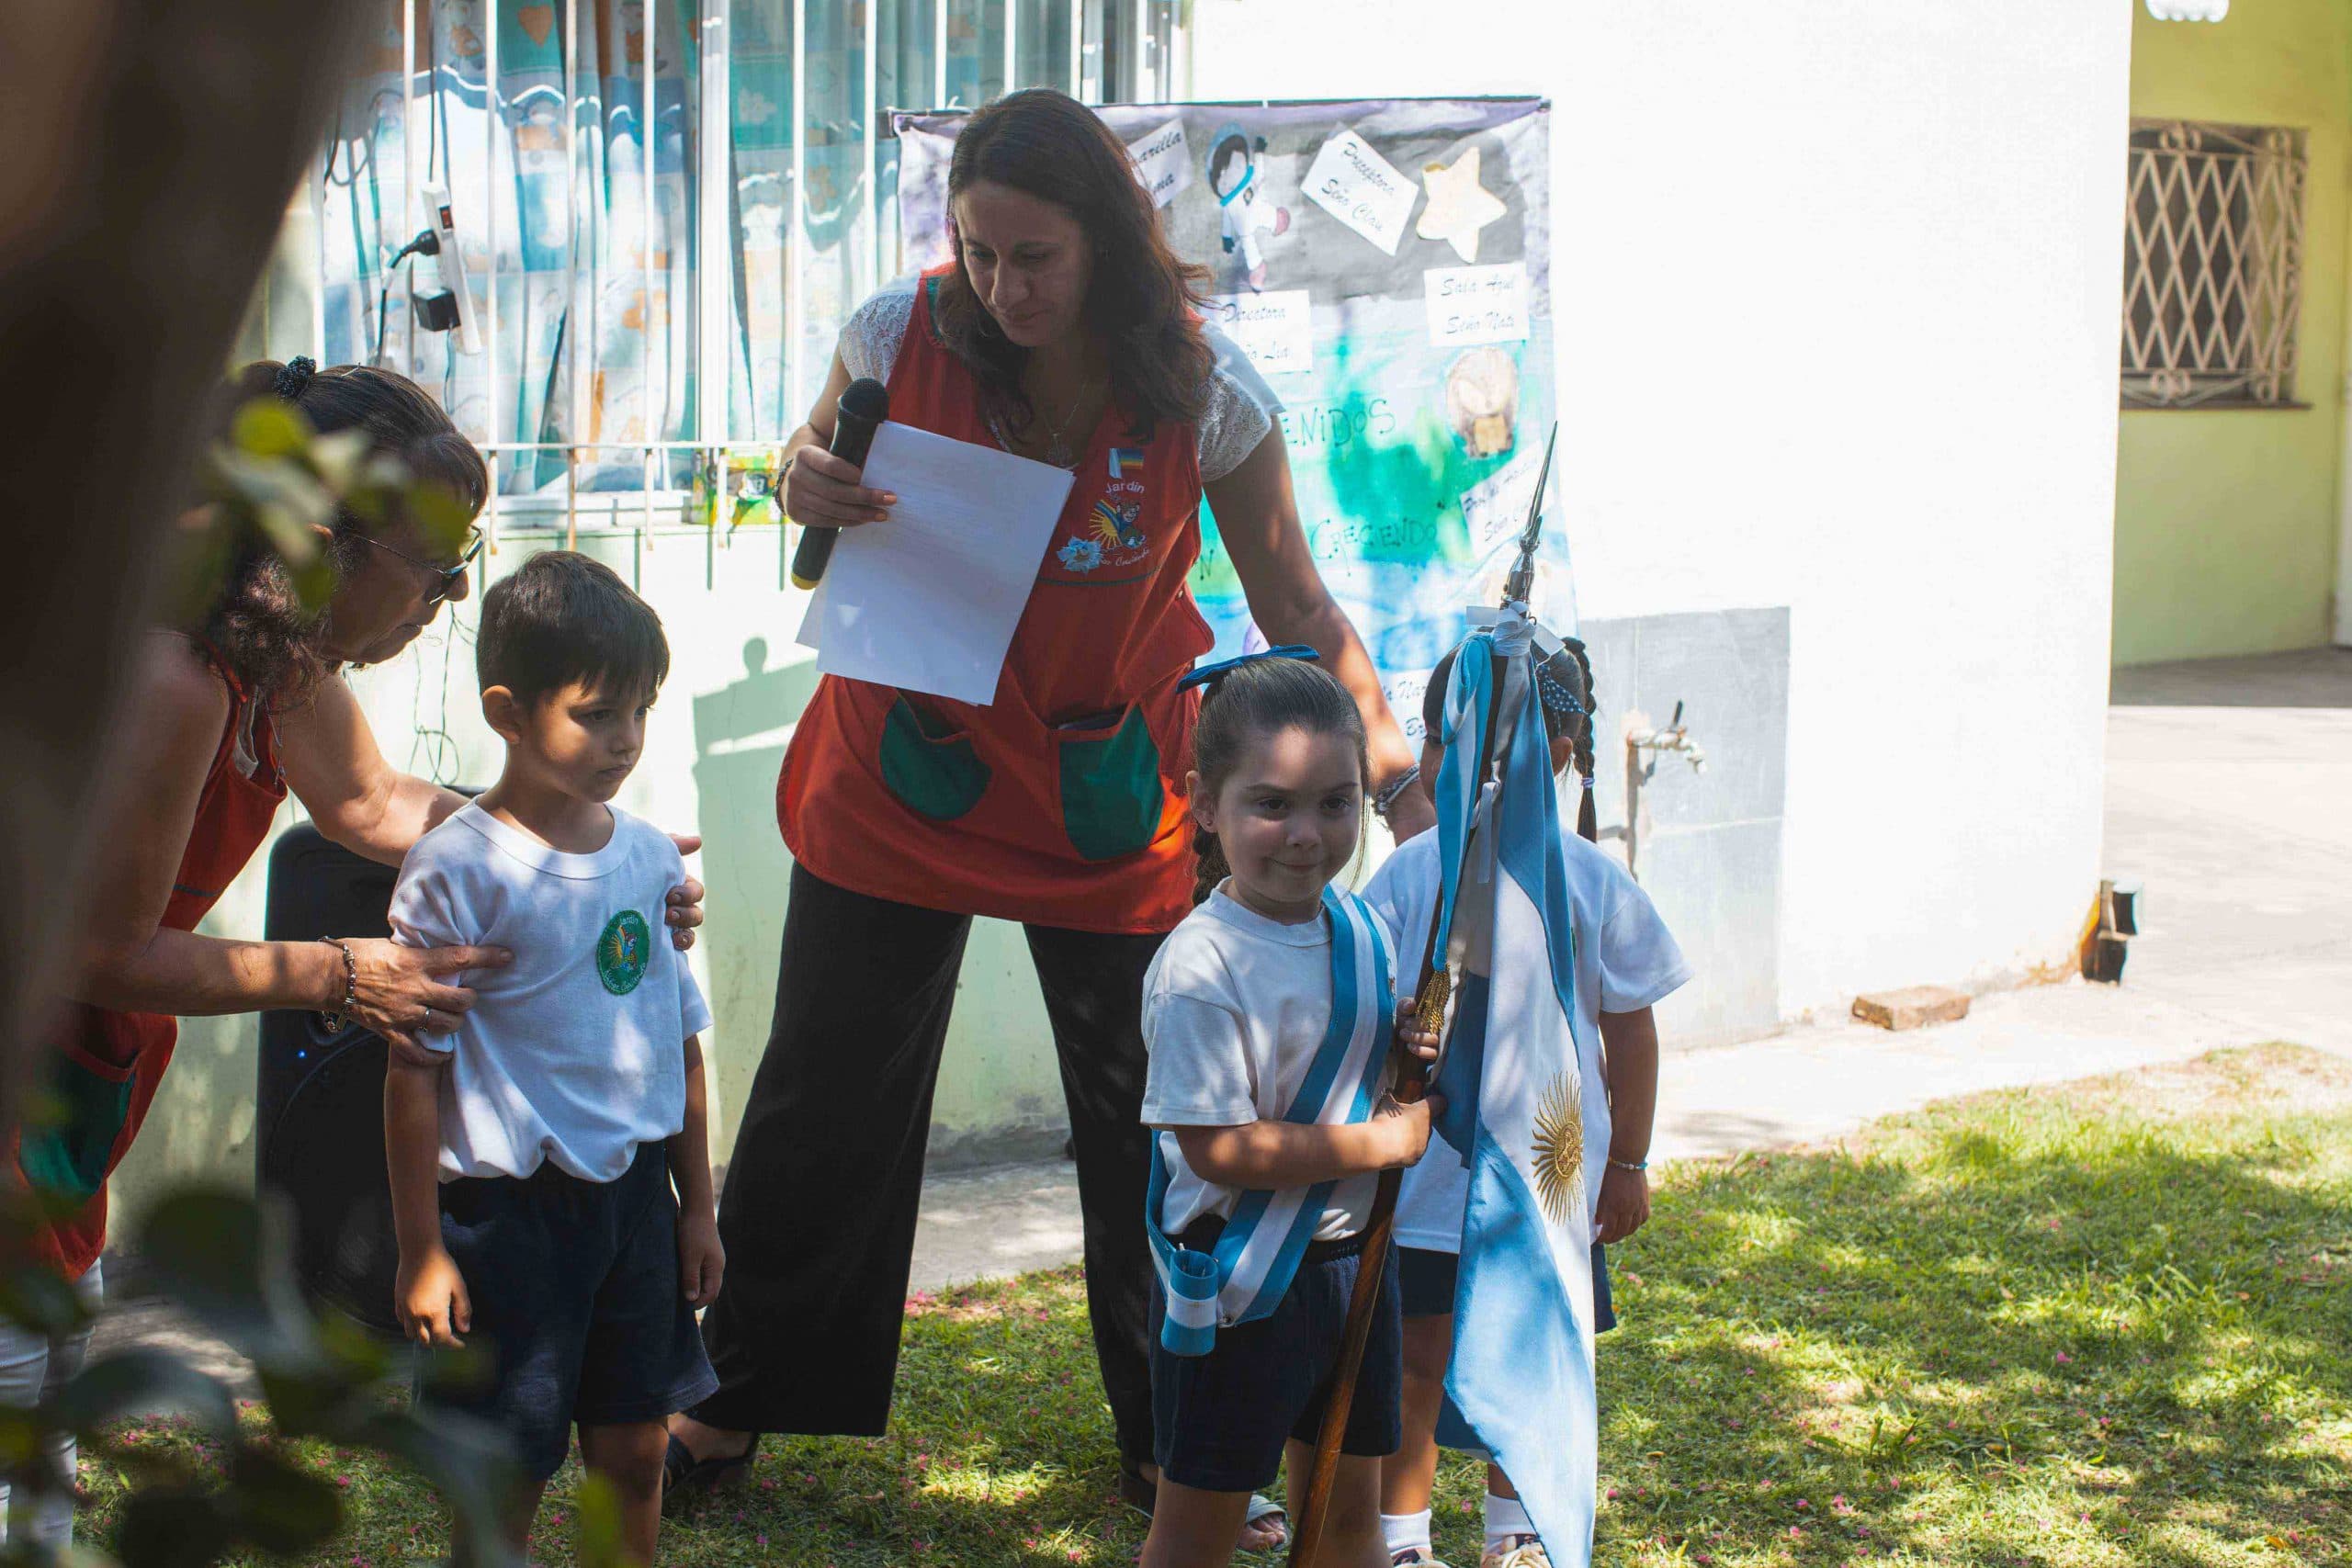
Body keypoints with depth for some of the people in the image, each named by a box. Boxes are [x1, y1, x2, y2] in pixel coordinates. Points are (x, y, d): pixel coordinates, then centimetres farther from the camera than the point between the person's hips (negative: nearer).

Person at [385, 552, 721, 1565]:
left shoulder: (649, 857, 4)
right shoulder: (458, 868, -13)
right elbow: (414, 1070, -11)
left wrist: (698, 1206, 15)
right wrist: (420, 1248, -11)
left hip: (635, 1189, 5)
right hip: (509, 1205, -5)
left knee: (636, 1451, 13)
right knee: (506, 1479, 4)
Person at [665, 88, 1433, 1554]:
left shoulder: (1204, 392, -16)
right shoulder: (903, 334, -14)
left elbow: (1296, 604, -4)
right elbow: (823, 468, 7)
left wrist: (1401, 779, -12)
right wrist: (808, 483, -18)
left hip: (1113, 811, 0)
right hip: (900, 786, 1)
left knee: (1151, 1126, 7)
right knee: (822, 1101, 11)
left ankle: (1170, 1439, 27)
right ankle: (734, 1405, 31)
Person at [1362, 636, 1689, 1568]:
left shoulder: (1590, 880, -6)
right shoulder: (1408, 877, -7)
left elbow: (1630, 1031, 2)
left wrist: (1628, 1162, 4)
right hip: (1426, 1173, -1)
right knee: (1418, 1360, 7)